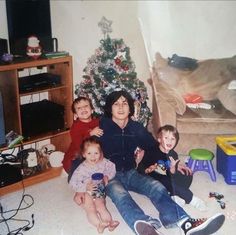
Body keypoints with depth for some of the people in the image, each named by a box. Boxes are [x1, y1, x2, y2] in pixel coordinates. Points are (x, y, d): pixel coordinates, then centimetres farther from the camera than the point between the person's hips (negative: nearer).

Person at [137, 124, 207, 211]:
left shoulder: (173, 155, 4)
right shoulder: (152, 152, -13)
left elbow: (172, 175, 5)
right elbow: (140, 168, -13)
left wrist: (173, 169, -18)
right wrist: (148, 170, -34)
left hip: (167, 178, 6)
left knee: (188, 175, -8)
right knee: (168, 181, -35)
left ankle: (177, 196, -24)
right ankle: (191, 199, -21)